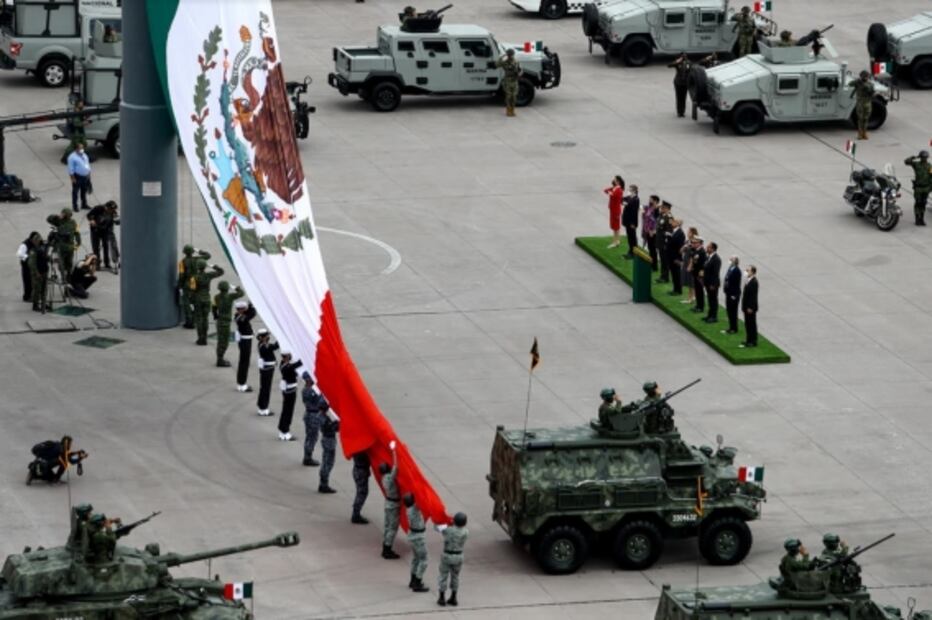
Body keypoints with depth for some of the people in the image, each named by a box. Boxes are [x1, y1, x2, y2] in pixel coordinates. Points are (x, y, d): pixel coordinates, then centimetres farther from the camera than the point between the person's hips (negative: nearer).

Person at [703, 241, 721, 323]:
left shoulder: (716, 259, -22)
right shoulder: (708, 257, 5)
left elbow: (716, 273, -22)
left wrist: (713, 285, -22)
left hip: (713, 283, -9)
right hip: (708, 282, 9)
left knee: (713, 299, 2)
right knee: (710, 299, 19)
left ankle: (714, 317, 11)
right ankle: (710, 315, 30)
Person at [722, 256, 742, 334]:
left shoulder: (737, 271, -20)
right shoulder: (730, 269, 7)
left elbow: (736, 283, -21)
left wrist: (734, 295, -20)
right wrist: (725, 290, 10)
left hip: (733, 295, -9)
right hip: (729, 293, 9)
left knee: (733, 311, 0)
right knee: (729, 310, 15)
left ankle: (734, 329, 10)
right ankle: (731, 327, 25)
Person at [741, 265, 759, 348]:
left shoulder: (753, 282, -20)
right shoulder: (749, 281, 9)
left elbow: (753, 296, -22)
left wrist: (750, 307, -22)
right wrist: (744, 306, 15)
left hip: (750, 307, -10)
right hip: (747, 307, 10)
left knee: (751, 324, 0)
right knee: (748, 324, 15)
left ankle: (753, 341, 7)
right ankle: (749, 340, 24)